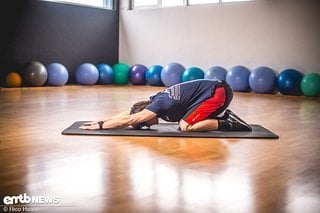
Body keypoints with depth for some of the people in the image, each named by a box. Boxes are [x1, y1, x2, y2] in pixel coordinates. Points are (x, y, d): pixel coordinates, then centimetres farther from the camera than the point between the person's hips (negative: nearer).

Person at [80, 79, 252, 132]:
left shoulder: (161, 105, -16)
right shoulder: (157, 99, 9)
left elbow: (128, 120, -15)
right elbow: (126, 114, 16)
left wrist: (100, 126, -8)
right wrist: (102, 121, 15)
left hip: (217, 92, -9)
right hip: (215, 89, 9)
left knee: (185, 126, -14)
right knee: (185, 122, 14)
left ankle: (227, 124, -8)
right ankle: (224, 117, 12)